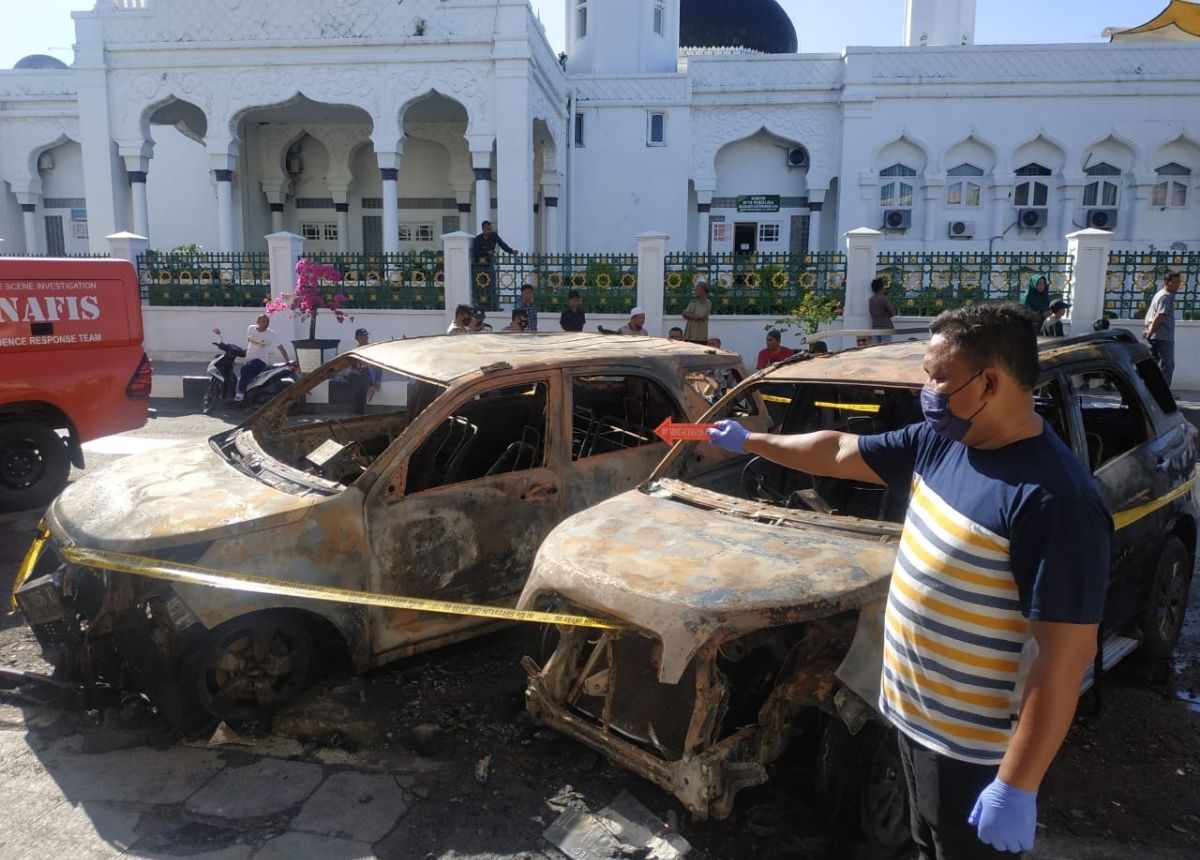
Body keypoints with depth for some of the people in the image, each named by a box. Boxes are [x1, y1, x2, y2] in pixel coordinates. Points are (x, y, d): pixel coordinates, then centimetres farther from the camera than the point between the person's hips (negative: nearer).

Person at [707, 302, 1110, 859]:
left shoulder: (1056, 499, -28)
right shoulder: (938, 442, -3)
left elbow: (1066, 656, -26)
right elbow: (837, 453, 11)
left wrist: (1017, 787, -24)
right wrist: (750, 443, 19)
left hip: (975, 748, -7)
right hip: (915, 715, 8)